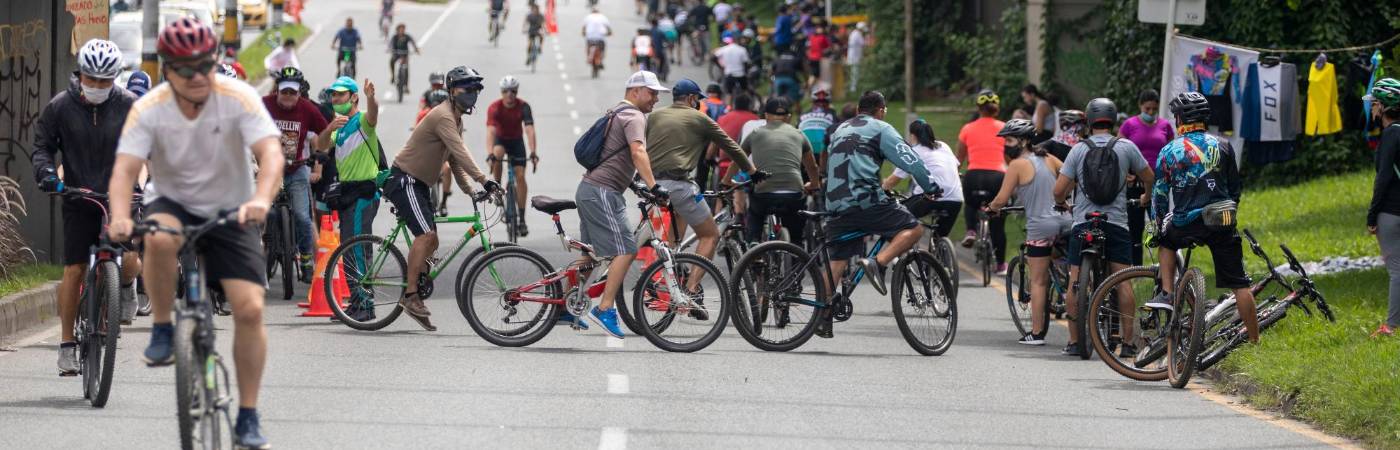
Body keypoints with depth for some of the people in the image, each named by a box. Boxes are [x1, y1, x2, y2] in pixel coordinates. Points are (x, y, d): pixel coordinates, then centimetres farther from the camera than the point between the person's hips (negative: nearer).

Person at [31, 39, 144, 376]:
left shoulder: (129, 106, -2)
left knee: (130, 264, -19)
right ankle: (67, 343, 9)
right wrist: (46, 172, -15)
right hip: (79, 200, 1)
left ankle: (124, 287, 20)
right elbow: (43, 145, 5)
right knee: (74, 271, -3)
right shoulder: (60, 107, -1)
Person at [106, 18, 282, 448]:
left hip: (231, 212, 0)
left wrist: (261, 199, -51)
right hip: (174, 203, 0)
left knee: (250, 309, -13)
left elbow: (271, 153, -31)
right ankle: (162, 330, -14)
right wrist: (120, 216, -46)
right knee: (159, 238, -38)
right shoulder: (149, 110, -17)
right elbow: (124, 169, -26)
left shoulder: (238, 98, -20)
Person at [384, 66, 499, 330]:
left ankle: (411, 298, 14)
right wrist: (483, 181, -37)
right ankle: (411, 296, -22)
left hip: (419, 184, 11)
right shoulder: (443, 116, -18)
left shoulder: (456, 120, 16)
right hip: (404, 181, -11)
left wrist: (469, 190, 4)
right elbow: (460, 153, -29)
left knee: (430, 242, 9)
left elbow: (454, 160, 17)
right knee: (426, 234, -23)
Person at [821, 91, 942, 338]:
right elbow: (909, 161, -3)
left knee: (837, 260, 11)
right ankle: (878, 263, -21)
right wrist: (931, 188, 6)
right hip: (866, 199, -7)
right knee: (912, 228, -1)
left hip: (836, 203, 7)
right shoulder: (880, 129, 4)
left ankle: (823, 317, 7)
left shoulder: (841, 130, 25)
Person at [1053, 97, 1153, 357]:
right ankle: (1127, 341, -1)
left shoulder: (1079, 149, 1)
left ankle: (1075, 341, 4)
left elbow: (1059, 190, -2)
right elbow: (1150, 179, 13)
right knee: (1123, 282, 1)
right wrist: (1146, 198, 35)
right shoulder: (1126, 147, 2)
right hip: (1117, 223, 0)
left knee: (1075, 283, 5)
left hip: (1083, 222, 0)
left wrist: (1061, 204, 21)